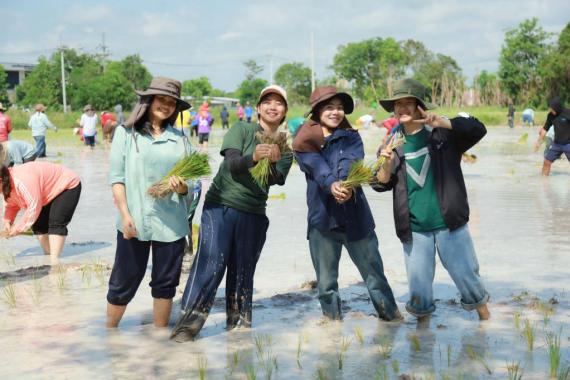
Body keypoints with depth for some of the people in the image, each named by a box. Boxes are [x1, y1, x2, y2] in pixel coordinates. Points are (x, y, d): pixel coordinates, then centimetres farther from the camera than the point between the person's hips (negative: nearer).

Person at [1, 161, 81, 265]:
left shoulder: (22, 182, -38)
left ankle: (54, 260, -25)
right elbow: (11, 205, 5)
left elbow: (34, 207, -36)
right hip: (49, 194, 10)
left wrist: (18, 228, -28)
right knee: (39, 225, 5)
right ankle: (48, 255, 13)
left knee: (56, 223, -22)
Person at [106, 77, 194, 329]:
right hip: (134, 221, -3)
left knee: (165, 283, 10)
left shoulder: (180, 138, 9)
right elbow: (116, 176, -3)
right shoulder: (126, 132, 2)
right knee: (124, 282, 4)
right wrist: (125, 214, -12)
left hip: (171, 222, 3)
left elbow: (189, 181, 10)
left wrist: (181, 186, -14)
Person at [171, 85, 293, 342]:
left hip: (253, 214, 4)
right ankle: (187, 325, -12)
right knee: (210, 263, -15)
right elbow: (232, 163, -15)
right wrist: (253, 157, -35)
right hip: (220, 206, -3)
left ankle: (239, 325, 22)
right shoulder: (242, 130, 1)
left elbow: (277, 180, -7)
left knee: (243, 271, 8)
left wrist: (272, 163, -29)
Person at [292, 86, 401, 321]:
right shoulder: (303, 142, 3)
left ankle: (390, 314, 19)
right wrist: (332, 185, -36)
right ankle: (332, 318, 27)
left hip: (355, 216, 0)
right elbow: (318, 169, -15)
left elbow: (352, 165, -14)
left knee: (374, 271, 5)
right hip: (322, 219, 0)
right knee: (325, 280, 10)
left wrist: (349, 187, -36)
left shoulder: (350, 137, 6)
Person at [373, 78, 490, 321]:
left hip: (449, 224, -2)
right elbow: (381, 185, 5)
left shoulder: (443, 134, -1)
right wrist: (386, 164, -15)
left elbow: (478, 129, -15)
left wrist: (442, 122, -26)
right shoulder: (393, 143, 5)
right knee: (418, 291, 6)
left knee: (467, 278, 7)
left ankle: (485, 317, 31)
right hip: (414, 229, 2)